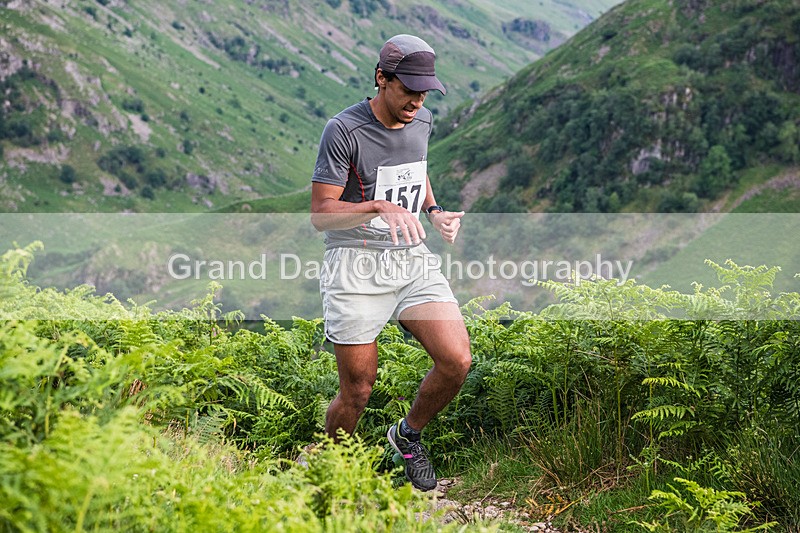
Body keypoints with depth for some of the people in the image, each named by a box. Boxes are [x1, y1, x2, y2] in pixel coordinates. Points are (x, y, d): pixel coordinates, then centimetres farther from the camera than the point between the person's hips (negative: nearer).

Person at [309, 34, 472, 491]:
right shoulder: (344, 131, -13)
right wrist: (380, 206, -28)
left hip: (414, 259, 6)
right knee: (357, 392, -2)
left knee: (458, 362, -10)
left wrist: (434, 211, 8)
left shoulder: (422, 121, 8)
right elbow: (321, 214, -13)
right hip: (357, 268, -5)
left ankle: (409, 436, 18)